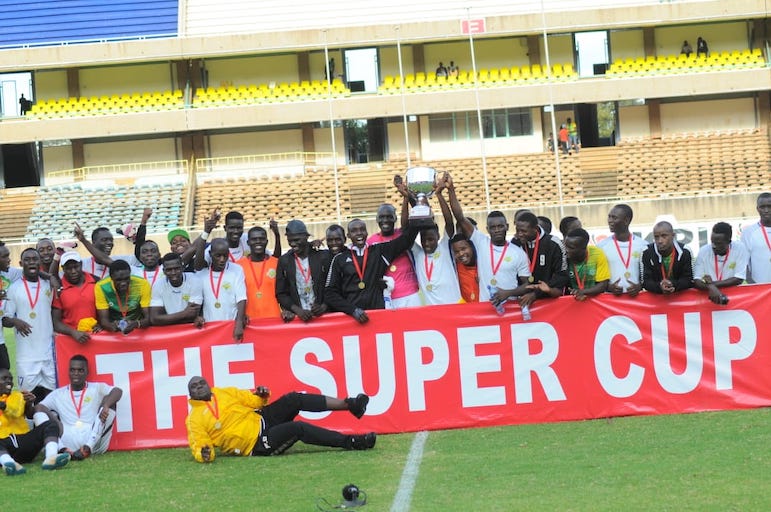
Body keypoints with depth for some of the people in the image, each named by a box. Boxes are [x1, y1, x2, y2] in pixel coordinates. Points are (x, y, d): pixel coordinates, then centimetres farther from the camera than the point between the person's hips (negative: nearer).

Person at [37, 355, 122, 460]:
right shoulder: (58, 394, 21)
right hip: (68, 444, 1)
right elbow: (39, 408, 10)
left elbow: (118, 391, -6)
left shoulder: (97, 388, 14)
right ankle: (63, 450, -38)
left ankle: (88, 448, -33)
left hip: (94, 441, -1)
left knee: (109, 400, -13)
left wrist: (106, 405, -26)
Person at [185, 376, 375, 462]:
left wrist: (261, 396, -2)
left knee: (294, 399, -16)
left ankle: (350, 405, -17)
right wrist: (204, 454, -30)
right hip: (258, 445, -6)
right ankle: (350, 443, -24)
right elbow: (198, 448, -7)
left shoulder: (223, 393, 14)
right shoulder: (195, 419, -3)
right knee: (299, 428, -27)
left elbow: (251, 400, 20)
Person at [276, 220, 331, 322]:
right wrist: (297, 310, -7)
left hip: (322, 315, -1)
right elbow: (281, 293, 8)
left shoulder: (323, 257, 4)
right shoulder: (284, 261, 8)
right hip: (296, 317, 1)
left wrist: (323, 307, -11)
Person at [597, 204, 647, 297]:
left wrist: (640, 286, -12)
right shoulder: (602, 245, 5)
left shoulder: (642, 245, 5)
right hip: (610, 296, 0)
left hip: (635, 295, 0)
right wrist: (608, 286, -13)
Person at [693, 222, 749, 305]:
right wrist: (710, 287, -30)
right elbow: (696, 281, -10)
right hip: (708, 298, 1)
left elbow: (738, 280, -12)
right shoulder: (703, 251, -5)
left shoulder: (740, 248, -8)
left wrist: (712, 283, -16)